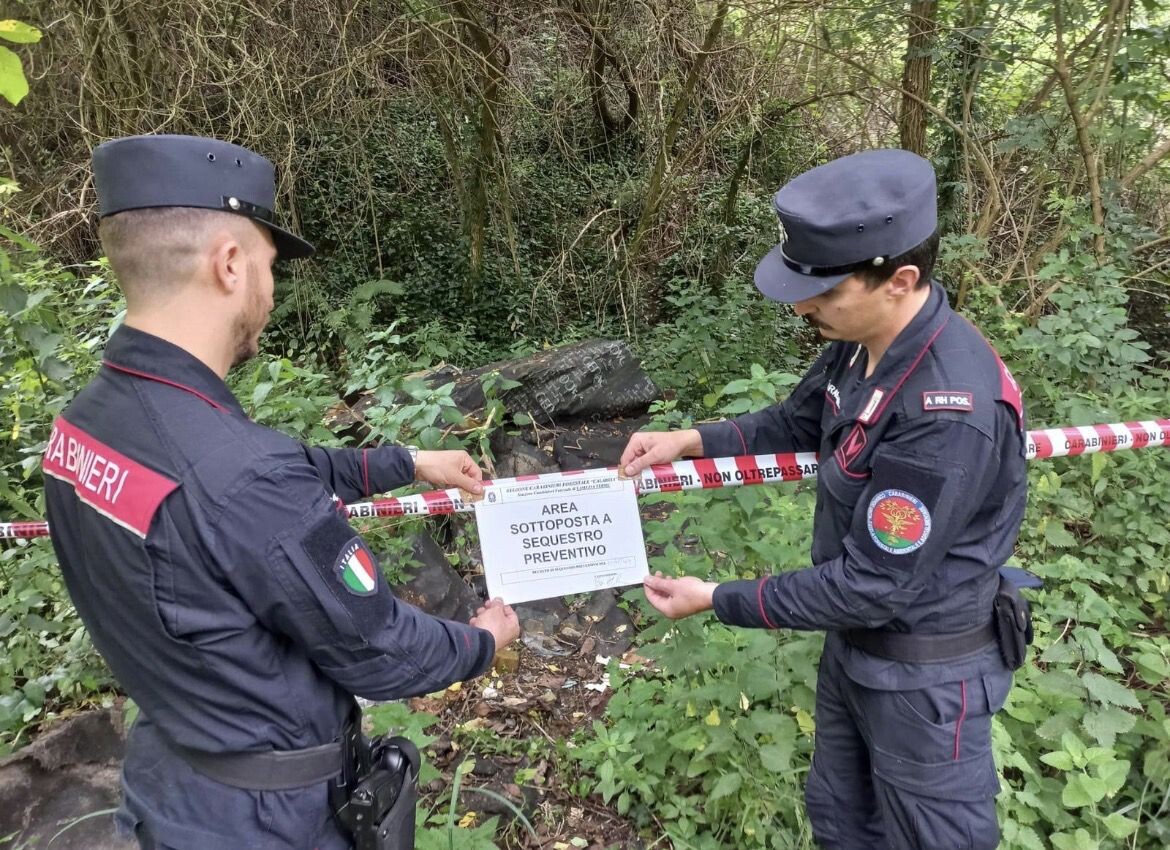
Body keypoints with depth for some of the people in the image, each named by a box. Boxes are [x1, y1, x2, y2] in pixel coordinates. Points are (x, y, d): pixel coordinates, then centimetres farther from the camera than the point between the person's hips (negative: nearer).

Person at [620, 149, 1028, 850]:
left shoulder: (949, 415, -36)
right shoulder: (866, 341, -9)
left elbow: (872, 586, -30)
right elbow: (796, 425, 10)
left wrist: (717, 600, -22)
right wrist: (692, 440, -5)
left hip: (922, 674, -8)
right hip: (854, 640, 8)